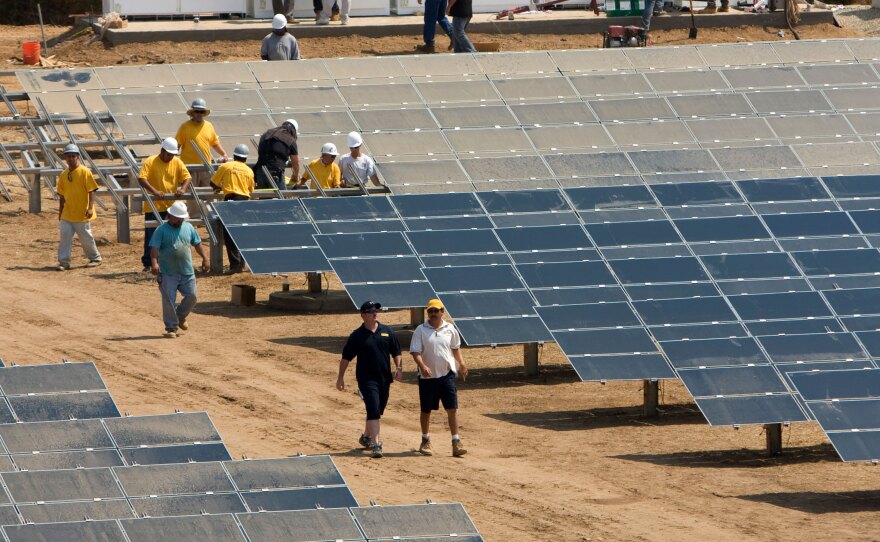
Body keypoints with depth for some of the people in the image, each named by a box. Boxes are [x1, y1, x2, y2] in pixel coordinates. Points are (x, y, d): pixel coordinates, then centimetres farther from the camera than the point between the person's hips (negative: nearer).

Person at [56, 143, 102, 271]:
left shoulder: (85, 172, -8)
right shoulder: (64, 175, 8)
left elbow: (91, 191, -10)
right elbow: (62, 196, 14)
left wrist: (90, 208, -18)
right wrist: (60, 213, 15)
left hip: (82, 214, -5)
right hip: (67, 215, 5)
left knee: (86, 238, 6)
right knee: (65, 236, -4)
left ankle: (95, 258, 24)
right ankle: (64, 261, -2)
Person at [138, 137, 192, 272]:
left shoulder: (177, 162, 4)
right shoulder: (150, 162, -9)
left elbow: (187, 177, 4)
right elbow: (141, 178, -19)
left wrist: (183, 189, -18)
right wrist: (154, 191, -31)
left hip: (171, 205, 4)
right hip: (154, 206, -4)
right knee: (152, 235, -1)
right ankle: (148, 264, 7)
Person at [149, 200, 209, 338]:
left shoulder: (188, 228, 9)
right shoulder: (161, 231, -6)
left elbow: (197, 244, 16)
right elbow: (154, 248, -14)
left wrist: (205, 258, 7)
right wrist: (154, 262, -29)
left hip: (187, 272, 4)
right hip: (168, 274, -4)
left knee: (191, 297, 5)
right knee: (169, 301, -4)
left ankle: (180, 317, 31)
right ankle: (172, 327, 4)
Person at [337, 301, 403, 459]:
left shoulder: (387, 332, 6)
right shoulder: (357, 336, -2)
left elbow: (396, 352, 11)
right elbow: (346, 357, 3)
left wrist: (399, 368, -6)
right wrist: (340, 377, 2)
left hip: (385, 378, 4)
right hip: (367, 379, -4)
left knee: (377, 410, 16)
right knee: (373, 410, -15)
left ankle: (366, 437, 38)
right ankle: (376, 445, -20)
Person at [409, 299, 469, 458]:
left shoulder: (450, 329, 4)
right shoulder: (420, 330, -4)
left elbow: (456, 347, 19)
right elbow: (415, 352, -11)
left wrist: (461, 364, 13)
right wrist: (422, 366, -27)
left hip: (447, 374, 1)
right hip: (427, 377, -1)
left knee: (452, 408, -8)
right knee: (426, 410, 10)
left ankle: (456, 443, -9)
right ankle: (425, 441, 28)